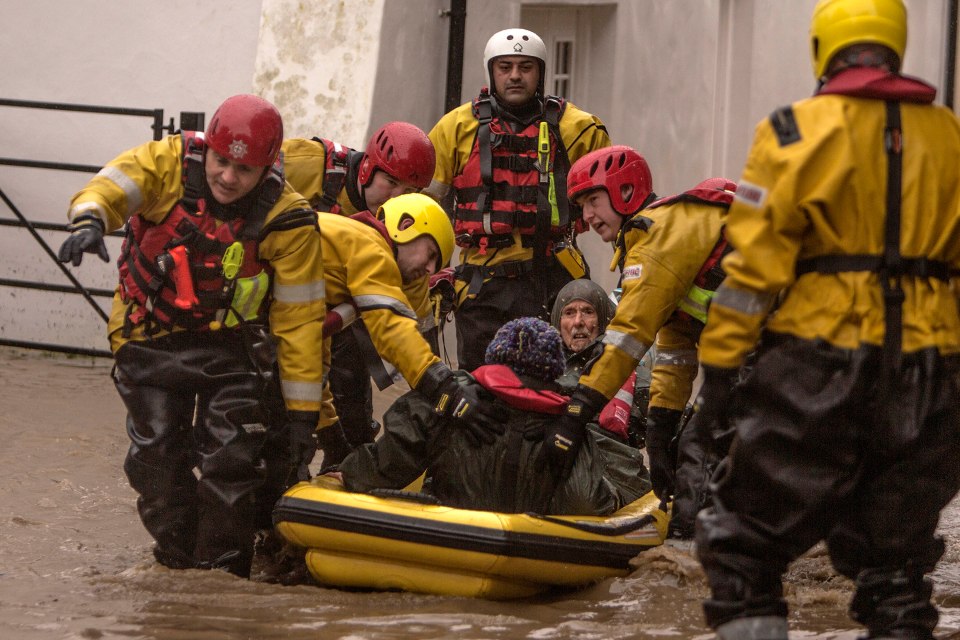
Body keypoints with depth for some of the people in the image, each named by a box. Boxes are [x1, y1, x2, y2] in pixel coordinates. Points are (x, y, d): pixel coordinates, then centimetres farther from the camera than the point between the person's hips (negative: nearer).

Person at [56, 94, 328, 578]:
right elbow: (115, 183, -29)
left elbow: (299, 319, -11)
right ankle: (177, 561, 17)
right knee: (158, 456, 1)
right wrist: (90, 219, -55)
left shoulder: (286, 221, -15)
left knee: (231, 461, -9)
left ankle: (221, 570, 3)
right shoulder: (172, 162, -13)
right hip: (151, 337, 1)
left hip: (231, 344, -1)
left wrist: (301, 410, -10)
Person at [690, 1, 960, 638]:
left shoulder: (797, 131, -3)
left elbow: (754, 265, -8)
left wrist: (718, 370, -5)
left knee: (746, 550, 4)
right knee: (895, 566, 12)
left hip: (818, 370, -4)